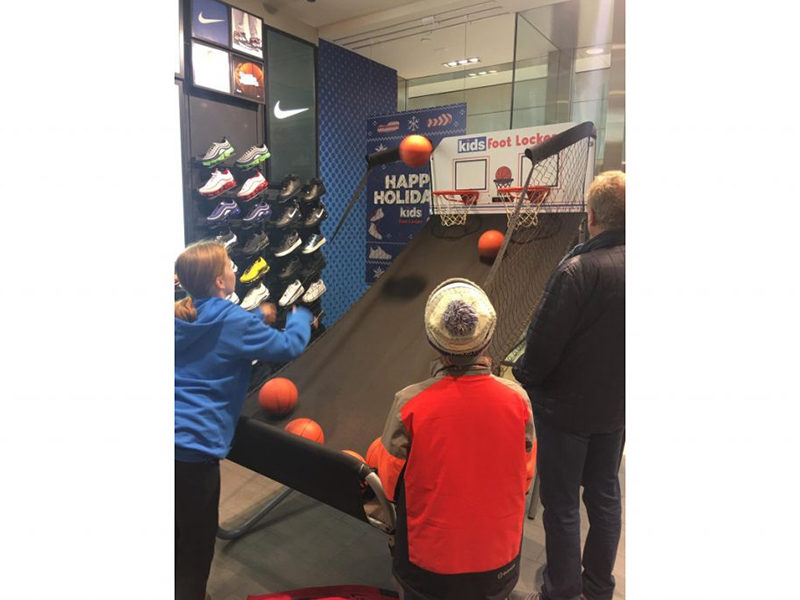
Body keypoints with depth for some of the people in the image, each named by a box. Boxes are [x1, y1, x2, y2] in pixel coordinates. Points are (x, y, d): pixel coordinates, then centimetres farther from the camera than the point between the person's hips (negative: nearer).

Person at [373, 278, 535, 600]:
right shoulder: (517, 399, -21)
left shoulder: (409, 404, -26)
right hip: (500, 564, 2)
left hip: (427, 566, -1)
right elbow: (524, 479, -4)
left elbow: (390, 483, -9)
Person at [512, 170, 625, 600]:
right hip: (615, 404, 7)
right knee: (604, 496, 21)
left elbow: (544, 339, -21)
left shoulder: (578, 269, -25)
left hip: (566, 406, -7)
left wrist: (525, 376, -3)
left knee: (561, 504, 9)